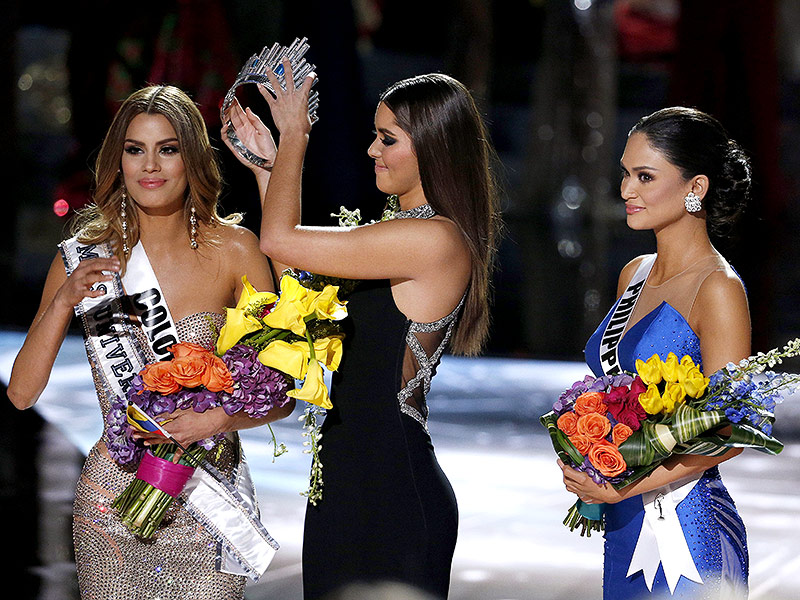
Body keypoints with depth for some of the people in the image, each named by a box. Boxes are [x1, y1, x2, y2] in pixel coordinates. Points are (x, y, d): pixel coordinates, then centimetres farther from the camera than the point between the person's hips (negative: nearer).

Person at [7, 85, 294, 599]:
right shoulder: (86, 257, 1)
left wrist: (220, 418, -20)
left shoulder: (233, 249, -3)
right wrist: (64, 301, -14)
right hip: (112, 500, 1)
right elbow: (22, 392, -1)